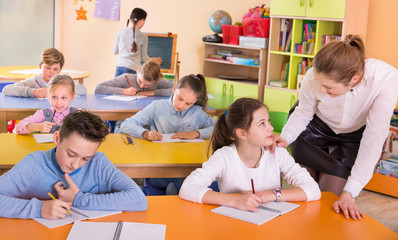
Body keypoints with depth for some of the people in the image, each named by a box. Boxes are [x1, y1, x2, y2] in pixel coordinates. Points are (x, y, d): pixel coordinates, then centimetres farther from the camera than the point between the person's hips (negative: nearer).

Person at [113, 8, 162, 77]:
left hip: (119, 67, 3)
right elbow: (144, 58, 4)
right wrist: (153, 60, 23)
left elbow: (115, 51, 16)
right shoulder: (143, 36, -3)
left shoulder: (121, 32, 5)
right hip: (133, 69, -3)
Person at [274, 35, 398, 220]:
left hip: (353, 135, 0)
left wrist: (349, 194, -35)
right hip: (313, 129, 1)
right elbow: (303, 113, -11)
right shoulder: (313, 78, -33)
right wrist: (285, 138, -32)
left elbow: (373, 140, -33)